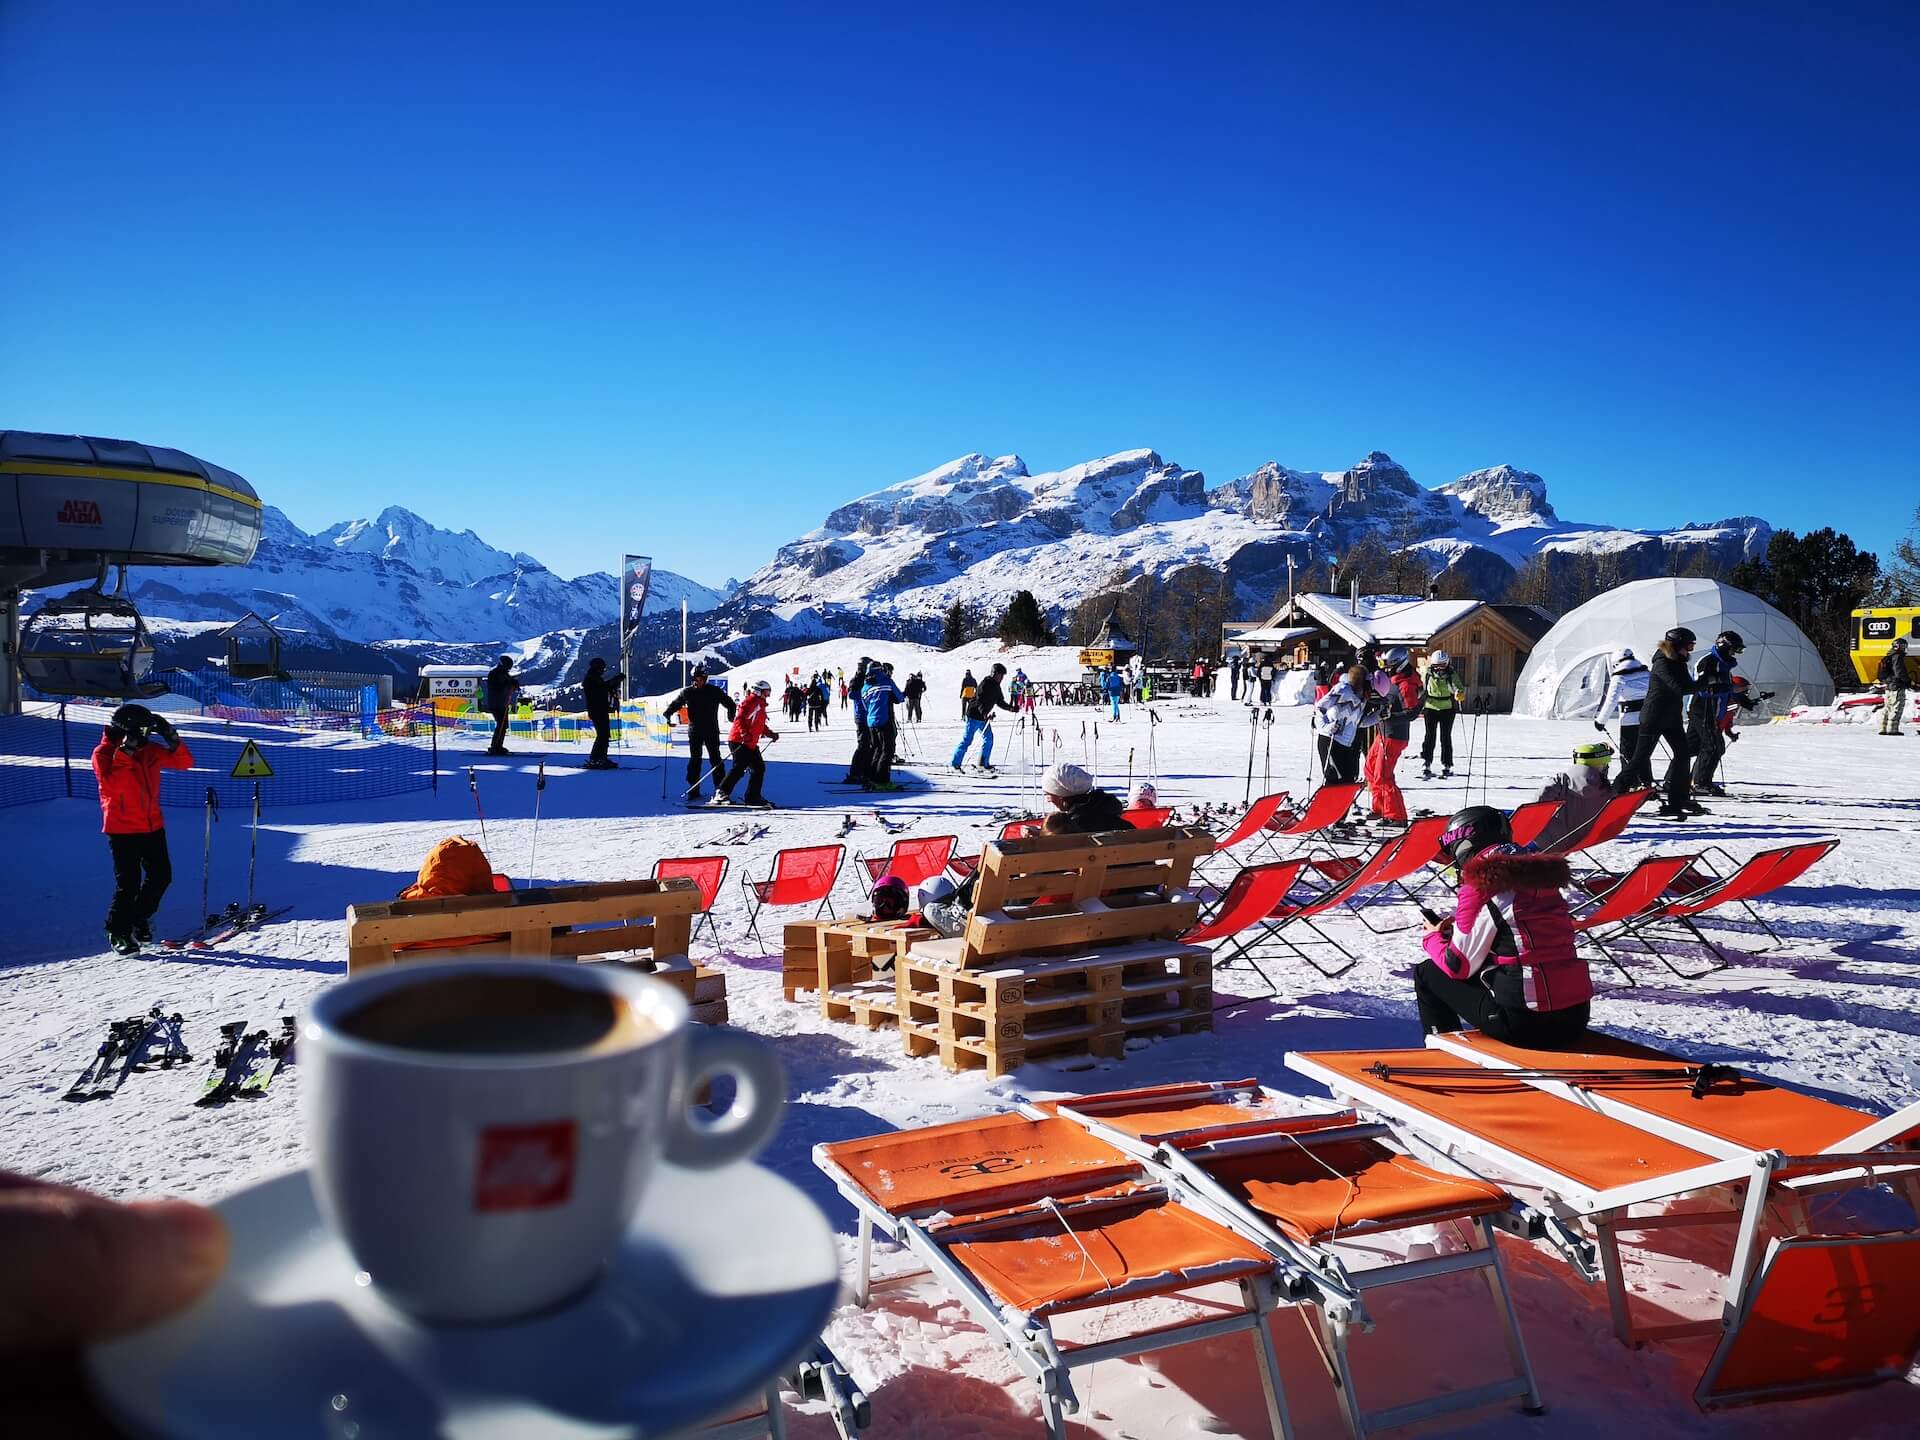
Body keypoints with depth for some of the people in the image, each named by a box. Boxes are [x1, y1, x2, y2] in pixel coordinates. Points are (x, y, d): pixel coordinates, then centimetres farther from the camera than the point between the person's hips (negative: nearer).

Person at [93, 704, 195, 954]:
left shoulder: (150, 750, 6)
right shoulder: (103, 753, -9)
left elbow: (185, 762, 5)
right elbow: (111, 787, -24)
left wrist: (171, 737, -9)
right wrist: (125, 753, -26)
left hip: (152, 825, 6)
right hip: (122, 829, -6)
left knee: (161, 876, 9)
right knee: (129, 884, -5)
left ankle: (139, 919, 30)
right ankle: (118, 932, 12)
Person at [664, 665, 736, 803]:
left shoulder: (714, 691, -1)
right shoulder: (687, 692, 4)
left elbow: (729, 703, 7)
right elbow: (675, 704, 12)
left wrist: (731, 715, -6)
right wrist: (668, 713, -6)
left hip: (711, 731, -2)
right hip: (694, 731, 2)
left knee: (715, 759, -3)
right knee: (694, 759, 3)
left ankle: (720, 788, 2)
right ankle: (693, 789, 9)